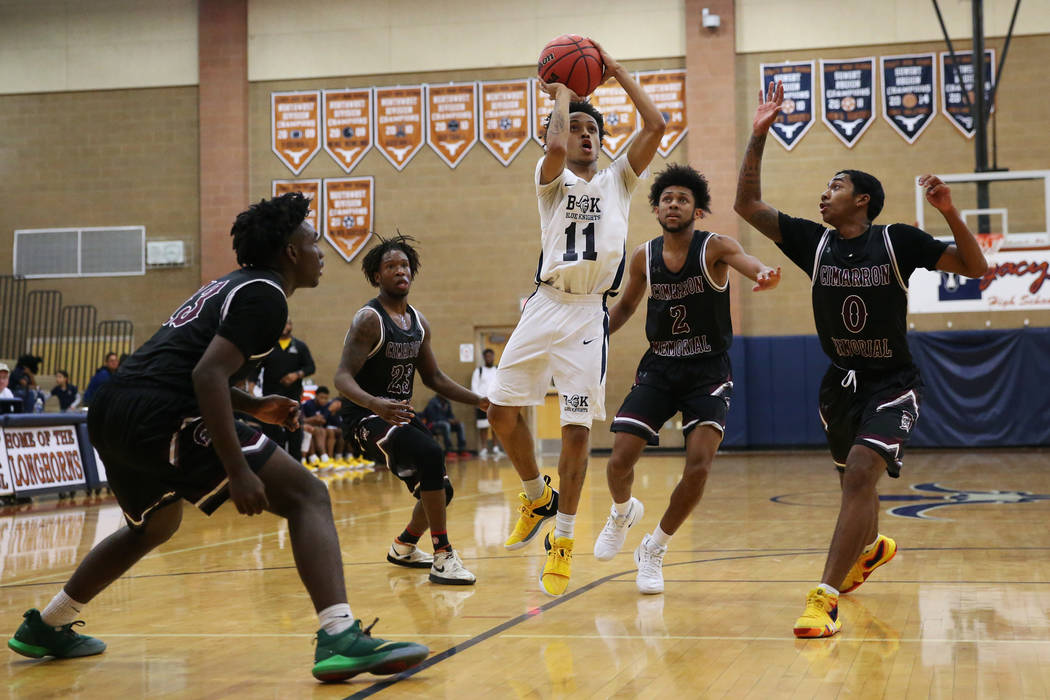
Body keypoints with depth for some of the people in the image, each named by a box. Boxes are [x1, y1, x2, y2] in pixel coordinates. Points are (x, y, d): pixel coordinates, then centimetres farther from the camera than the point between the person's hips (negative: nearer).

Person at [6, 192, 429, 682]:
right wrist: (238, 471, -20)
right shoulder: (264, 294, -4)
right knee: (307, 495, -10)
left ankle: (45, 627, 44)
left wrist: (255, 407, 24)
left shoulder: (233, 286, 25)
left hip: (112, 413, 10)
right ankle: (340, 638, -27)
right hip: (158, 416, -10)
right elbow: (207, 375, -18)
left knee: (154, 525, 35)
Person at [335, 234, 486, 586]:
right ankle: (443, 557, -25)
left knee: (439, 489, 10)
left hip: (400, 414, 9)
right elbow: (342, 377, -23)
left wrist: (480, 400, 7)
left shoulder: (419, 323, 8)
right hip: (366, 418, -8)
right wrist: (375, 404, -42)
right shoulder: (369, 319, -16)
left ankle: (403, 547, 40)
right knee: (430, 454, -31)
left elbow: (434, 377, 17)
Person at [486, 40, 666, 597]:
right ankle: (536, 497, 24)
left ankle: (563, 540, 8)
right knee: (501, 408, -1)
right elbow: (555, 145, -16)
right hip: (545, 306, 1)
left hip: (589, 313, -1)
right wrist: (562, 93, -1)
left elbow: (655, 125, 1)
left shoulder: (618, 179, 13)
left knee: (577, 427, -3)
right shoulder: (551, 179, 9)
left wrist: (616, 72, 4)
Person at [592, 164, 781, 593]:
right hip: (659, 367, 3)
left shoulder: (715, 248, -12)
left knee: (699, 467, -16)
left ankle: (655, 549, 8)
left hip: (708, 370, -2)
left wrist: (766, 278, -56)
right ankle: (623, 511, 28)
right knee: (620, 460, -10)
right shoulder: (644, 257, -1)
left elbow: (755, 267, -32)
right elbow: (626, 305, 16)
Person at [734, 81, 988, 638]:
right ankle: (872, 547, 55)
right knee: (854, 478, 21)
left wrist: (951, 214, -26)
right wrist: (758, 136, -13)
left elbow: (974, 268, -10)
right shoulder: (814, 242, -2)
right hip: (840, 382, 5)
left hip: (892, 384, -5)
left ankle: (825, 599, -27)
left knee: (860, 473, -24)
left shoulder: (897, 241, -10)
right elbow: (747, 204, -4)